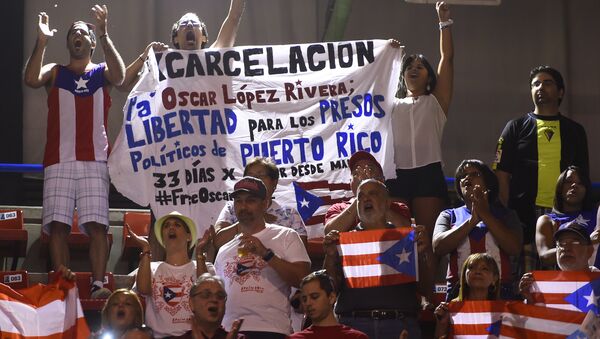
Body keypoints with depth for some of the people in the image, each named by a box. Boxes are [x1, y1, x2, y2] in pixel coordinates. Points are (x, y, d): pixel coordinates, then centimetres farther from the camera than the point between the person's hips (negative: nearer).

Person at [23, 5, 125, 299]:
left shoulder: (102, 73, 14)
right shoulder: (55, 73, 15)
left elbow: (119, 76, -11)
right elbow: (31, 79, -7)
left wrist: (104, 34, -19)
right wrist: (41, 41, -17)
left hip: (94, 162, -1)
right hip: (59, 162, 1)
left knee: (97, 226, -10)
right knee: (57, 226, -6)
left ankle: (98, 285, -13)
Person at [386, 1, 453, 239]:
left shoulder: (436, 102, 15)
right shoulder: (393, 105, 23)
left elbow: (447, 58, 10)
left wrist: (444, 22, 10)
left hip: (429, 174, -2)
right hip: (398, 175, 2)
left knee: (428, 234, -6)